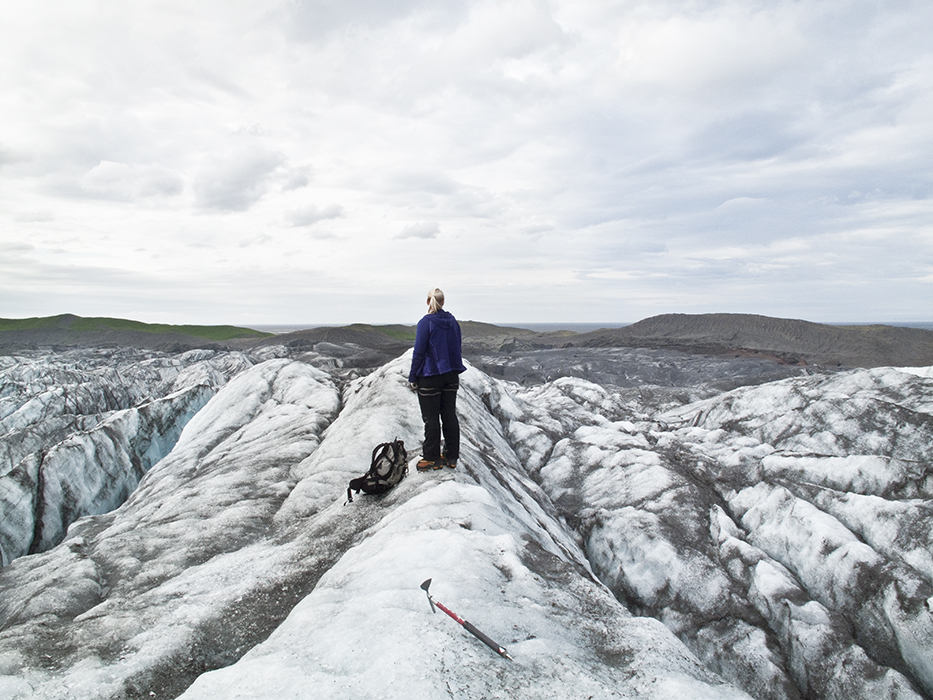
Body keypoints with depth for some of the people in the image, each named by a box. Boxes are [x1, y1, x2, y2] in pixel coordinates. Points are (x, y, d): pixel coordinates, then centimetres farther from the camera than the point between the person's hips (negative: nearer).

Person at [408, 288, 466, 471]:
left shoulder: (425, 323, -13)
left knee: (431, 418, 2)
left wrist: (412, 377, -5)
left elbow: (419, 352, -12)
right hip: (451, 376, 6)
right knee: (450, 415, 10)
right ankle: (452, 457, 17)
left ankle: (432, 458, 9)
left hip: (430, 376, -6)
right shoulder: (453, 322, 6)